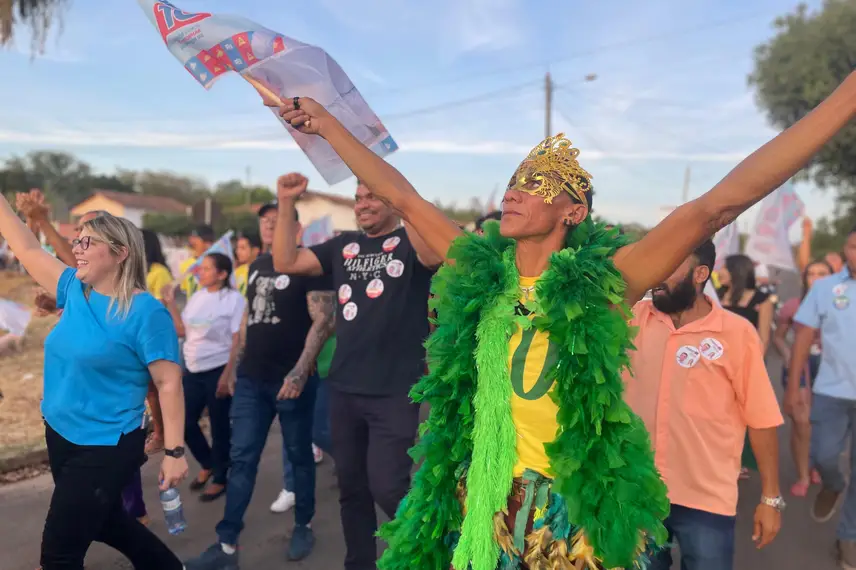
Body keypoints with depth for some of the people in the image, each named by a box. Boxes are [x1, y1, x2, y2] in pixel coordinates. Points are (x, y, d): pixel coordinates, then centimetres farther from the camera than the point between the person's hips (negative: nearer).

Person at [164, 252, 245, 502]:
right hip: (193, 370, 6)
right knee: (185, 423, 10)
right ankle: (208, 465, 33)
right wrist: (171, 303, 4)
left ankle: (220, 479, 21)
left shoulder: (234, 299, -8)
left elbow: (237, 341, -11)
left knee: (219, 427, 3)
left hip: (218, 370, -6)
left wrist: (228, 375, -16)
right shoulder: (196, 297, 9)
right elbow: (182, 331, 11)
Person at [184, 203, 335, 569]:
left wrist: (300, 371, -24)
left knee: (299, 456, 9)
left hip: (291, 379, -6)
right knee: (241, 460, 6)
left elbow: (322, 321, -15)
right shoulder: (256, 267, 13)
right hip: (251, 379, 6)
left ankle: (303, 527, 28)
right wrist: (233, 366, 17)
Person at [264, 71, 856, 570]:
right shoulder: (478, 272, -2)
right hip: (481, 499, 3)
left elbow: (718, 204, -18)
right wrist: (325, 122, 8)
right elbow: (401, 196, 2)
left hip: (579, 509, -2)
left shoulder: (602, 282, -12)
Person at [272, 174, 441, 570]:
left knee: (387, 488, -5)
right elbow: (285, 262, 6)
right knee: (351, 488, 16)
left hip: (394, 393, -5)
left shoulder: (410, 242, -4)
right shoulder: (343, 245, 11)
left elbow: (435, 254, -27)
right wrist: (286, 204, -2)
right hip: (344, 389, 6)